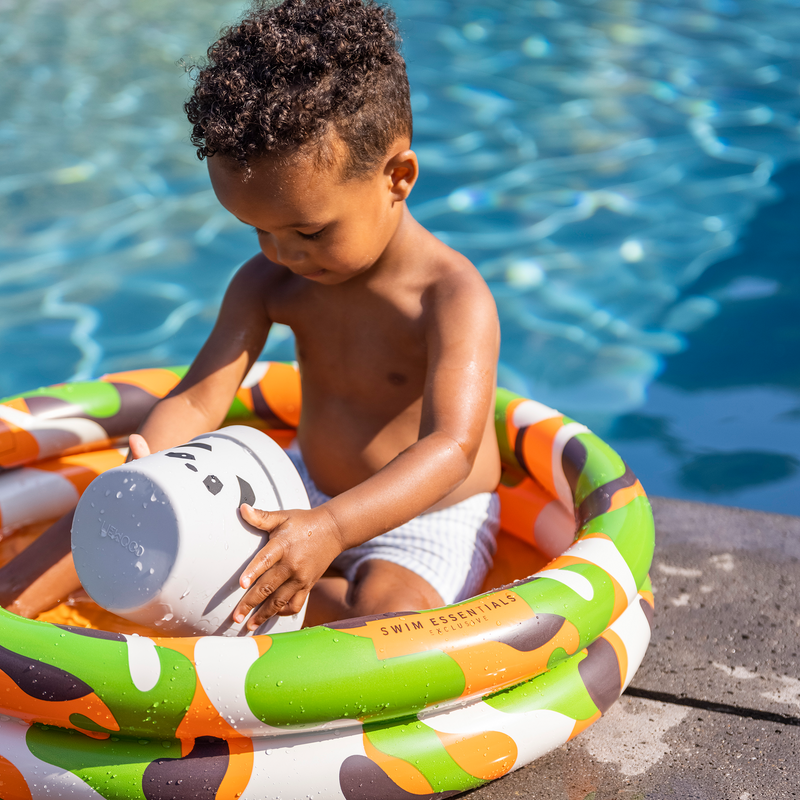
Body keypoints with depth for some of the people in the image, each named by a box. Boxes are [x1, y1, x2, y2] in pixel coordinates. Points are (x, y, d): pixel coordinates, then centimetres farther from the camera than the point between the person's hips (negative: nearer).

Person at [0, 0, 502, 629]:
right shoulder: (268, 283, -4)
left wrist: (332, 528, -51)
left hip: (427, 519, -5)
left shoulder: (453, 297, -23)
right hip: (305, 495, 6)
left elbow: (450, 448, -35)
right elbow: (197, 400, -11)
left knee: (390, 604, -38)